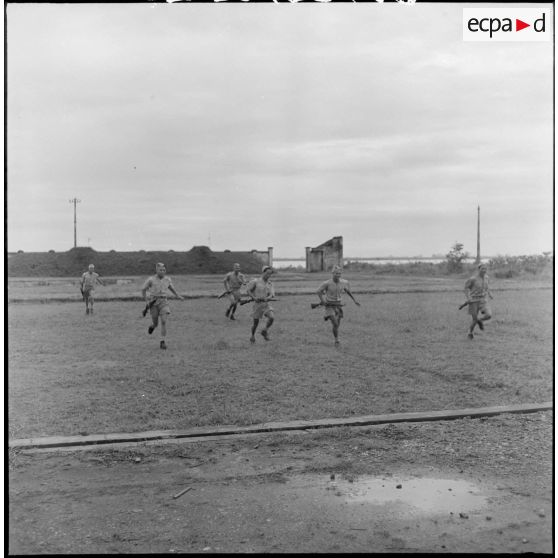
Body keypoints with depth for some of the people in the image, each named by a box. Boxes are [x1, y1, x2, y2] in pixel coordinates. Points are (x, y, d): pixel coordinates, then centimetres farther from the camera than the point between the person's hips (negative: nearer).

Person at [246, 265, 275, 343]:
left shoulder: (270, 284, 6)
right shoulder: (256, 281, -6)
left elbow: (272, 294, -5)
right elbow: (248, 290, -6)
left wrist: (268, 298, -27)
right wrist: (254, 297, -20)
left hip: (266, 304, 3)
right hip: (257, 304, -3)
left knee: (271, 317, -18)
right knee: (256, 322, 4)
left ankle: (264, 331, 6)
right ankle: (252, 336, 31)